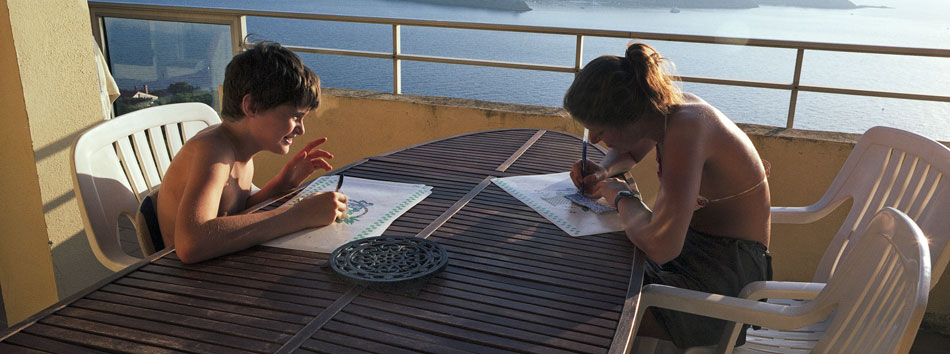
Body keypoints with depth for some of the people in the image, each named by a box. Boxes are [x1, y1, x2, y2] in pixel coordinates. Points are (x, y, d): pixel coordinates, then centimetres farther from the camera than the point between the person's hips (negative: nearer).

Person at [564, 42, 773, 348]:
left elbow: (661, 246, -38)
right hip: (689, 241, 9)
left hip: (726, 272, -9)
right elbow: (629, 153, 21)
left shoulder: (686, 128, -30)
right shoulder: (663, 110, -4)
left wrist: (622, 197, -19)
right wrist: (603, 172, -2)